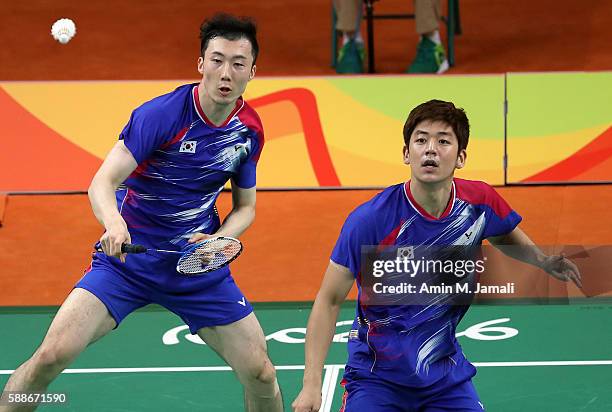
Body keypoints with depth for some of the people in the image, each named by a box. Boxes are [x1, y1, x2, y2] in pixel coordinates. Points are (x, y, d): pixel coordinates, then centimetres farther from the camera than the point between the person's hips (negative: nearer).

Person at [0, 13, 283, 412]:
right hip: (127, 258, -4)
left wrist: (218, 240, -12)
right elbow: (102, 184, -23)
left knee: (261, 374, -1)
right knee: (51, 356, -18)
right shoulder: (160, 114, -20)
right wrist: (114, 224, -45)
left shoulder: (250, 129, -4)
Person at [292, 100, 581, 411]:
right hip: (376, 374, -4)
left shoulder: (480, 202, -9)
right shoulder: (369, 220, -21)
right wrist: (312, 385, -19)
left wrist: (543, 261, -2)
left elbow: (506, 237, 17)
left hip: (446, 372, 4)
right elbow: (330, 300, -14)